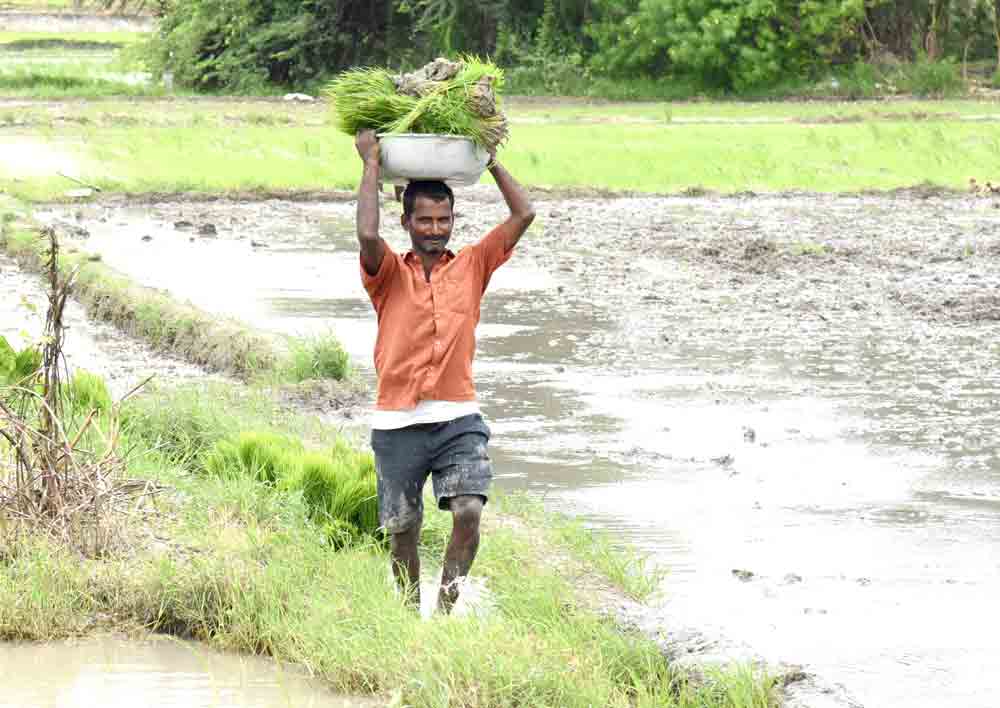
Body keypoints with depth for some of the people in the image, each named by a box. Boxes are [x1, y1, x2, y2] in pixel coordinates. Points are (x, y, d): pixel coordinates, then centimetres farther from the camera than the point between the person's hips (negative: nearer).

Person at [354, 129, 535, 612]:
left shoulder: (472, 267, 9)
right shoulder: (390, 275, 3)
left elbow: (523, 215, 5)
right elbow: (367, 235, -19)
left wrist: (490, 160, 11)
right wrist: (371, 165, -10)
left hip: (459, 419, 1)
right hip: (398, 424, -1)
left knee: (469, 513, -18)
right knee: (402, 531, 7)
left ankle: (445, 609, -6)